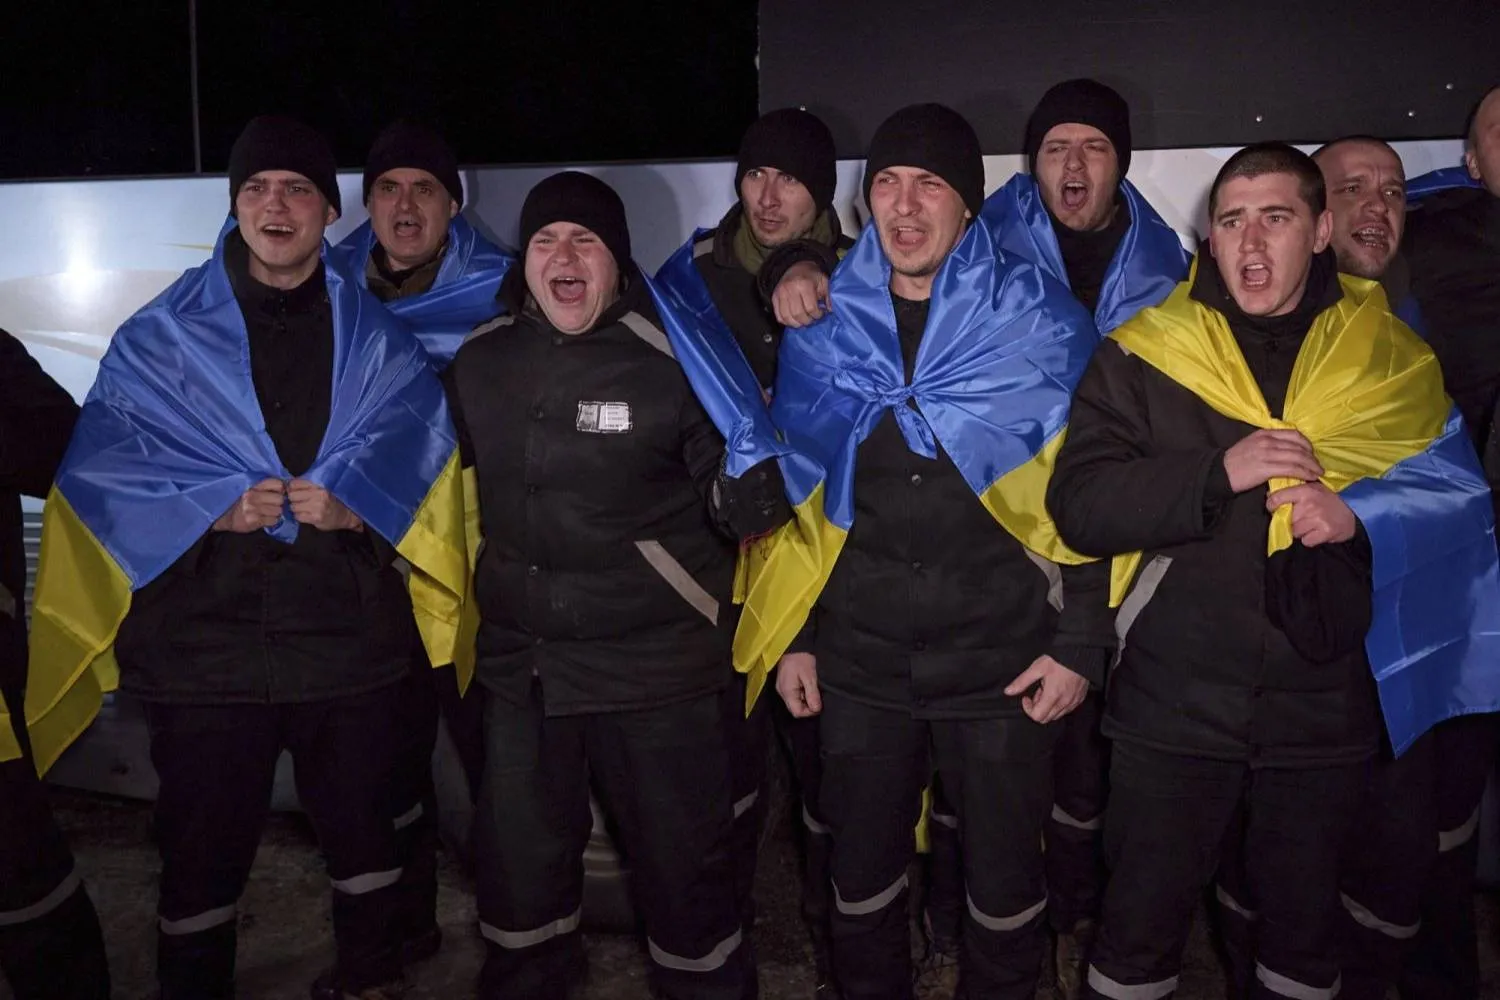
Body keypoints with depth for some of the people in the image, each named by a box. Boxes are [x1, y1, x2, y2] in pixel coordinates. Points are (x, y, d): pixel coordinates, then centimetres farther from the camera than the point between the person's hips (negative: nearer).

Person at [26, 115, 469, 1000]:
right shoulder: (162, 337, 4)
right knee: (205, 842, 8)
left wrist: (350, 503, -20)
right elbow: (102, 461, -4)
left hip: (349, 628, 2)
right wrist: (217, 506, -18)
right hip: (207, 634, -1)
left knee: (361, 823, 16)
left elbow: (418, 438, -3)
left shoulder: (376, 339, 9)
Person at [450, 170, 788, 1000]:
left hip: (656, 666, -4)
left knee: (681, 862, 10)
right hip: (519, 664, 5)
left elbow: (724, 496, -8)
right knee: (517, 861, 21)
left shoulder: (674, 359, -12)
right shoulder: (478, 362, 3)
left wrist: (747, 490, -27)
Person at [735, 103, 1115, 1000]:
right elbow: (798, 492, 8)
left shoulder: (1041, 322, -5)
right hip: (860, 657, 2)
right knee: (862, 873, 16)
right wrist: (793, 635, 7)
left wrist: (1081, 644, -7)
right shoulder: (823, 324, 2)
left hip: (1002, 656, -2)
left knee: (1005, 881, 12)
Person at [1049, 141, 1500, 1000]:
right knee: (1143, 919, 12)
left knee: (1306, 920, 20)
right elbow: (1078, 504, -10)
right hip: (1174, 703, -1)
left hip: (1326, 706, 2)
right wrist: (1219, 472, -22)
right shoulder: (1142, 355, -2)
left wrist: (1360, 515, -12)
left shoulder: (1390, 356, 3)